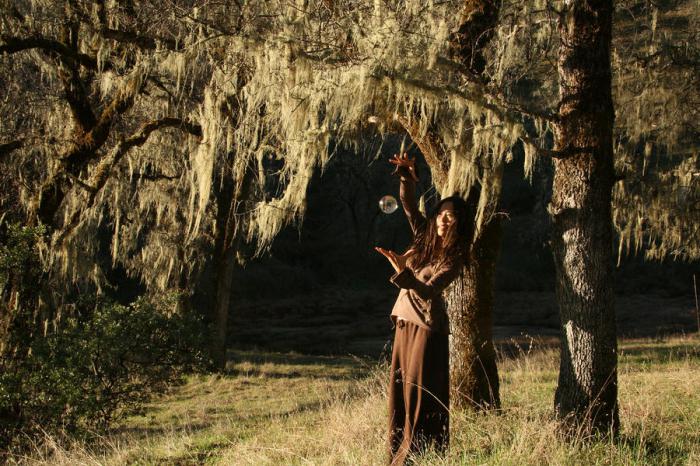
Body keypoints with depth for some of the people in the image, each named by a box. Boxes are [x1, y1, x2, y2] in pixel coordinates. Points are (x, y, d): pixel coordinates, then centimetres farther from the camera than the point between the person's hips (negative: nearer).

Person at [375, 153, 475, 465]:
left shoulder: (454, 257, -11)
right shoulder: (425, 237, 8)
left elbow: (430, 290, -22)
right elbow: (409, 205, 4)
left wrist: (403, 272, -36)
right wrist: (407, 176, -13)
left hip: (427, 325, -7)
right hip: (405, 321, 7)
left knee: (421, 393, -5)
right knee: (399, 389, 8)